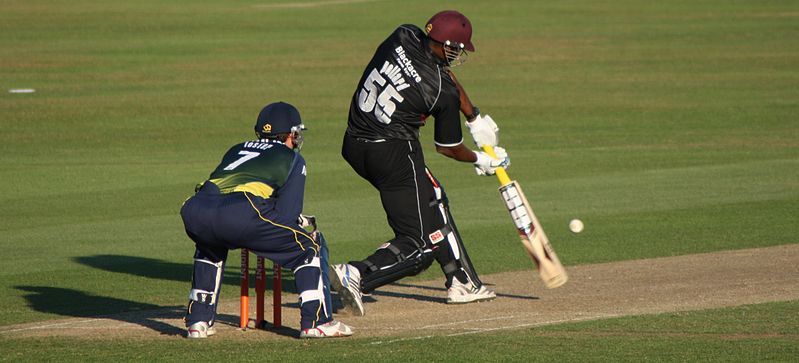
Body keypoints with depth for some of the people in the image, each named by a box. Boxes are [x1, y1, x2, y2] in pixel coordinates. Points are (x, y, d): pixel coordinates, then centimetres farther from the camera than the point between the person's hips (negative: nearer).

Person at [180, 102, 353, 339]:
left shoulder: (237, 150, 38)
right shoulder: (292, 158, 22)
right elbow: (287, 214, 9)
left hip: (195, 210, 5)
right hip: (242, 216, -5)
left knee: (210, 248, 39)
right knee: (305, 245, 14)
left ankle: (198, 321, 30)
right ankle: (315, 322, 7)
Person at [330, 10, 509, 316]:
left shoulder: (404, 37, 0)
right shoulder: (443, 92, -15)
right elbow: (448, 148, 1)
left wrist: (475, 119, 23)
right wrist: (479, 161, 22)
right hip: (394, 154, -8)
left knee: (432, 203, 26)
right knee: (421, 245, -3)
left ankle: (462, 283, 33)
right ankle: (356, 275, -23)